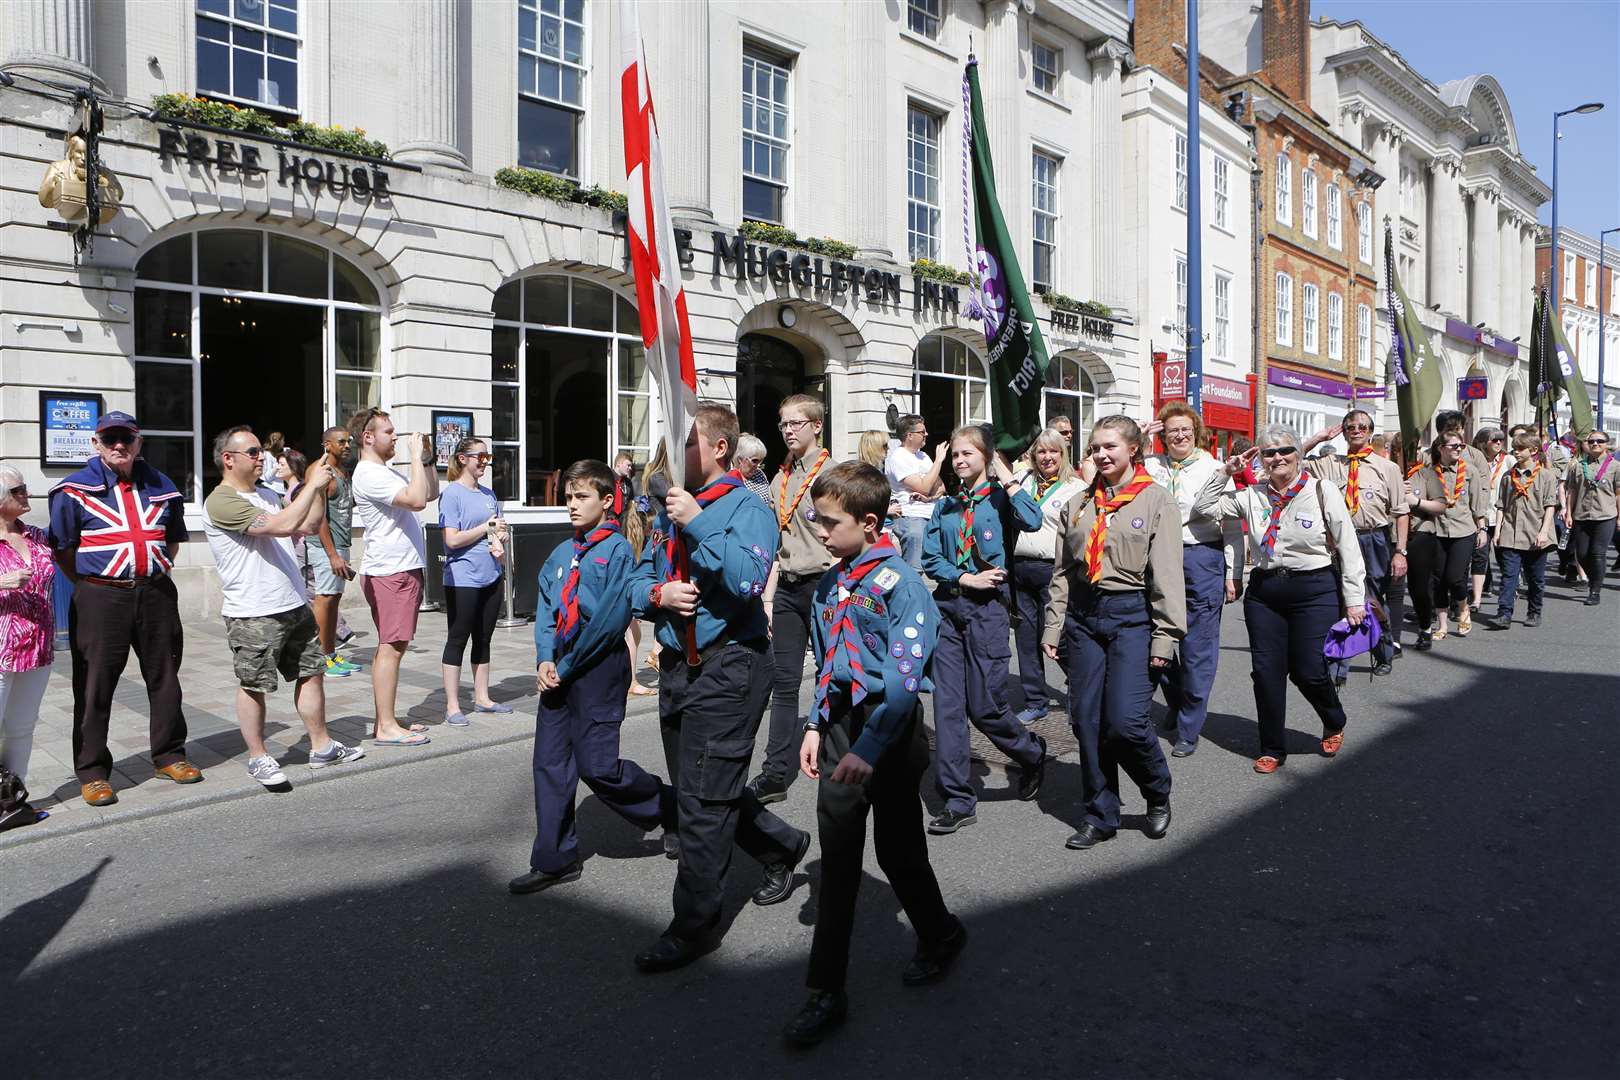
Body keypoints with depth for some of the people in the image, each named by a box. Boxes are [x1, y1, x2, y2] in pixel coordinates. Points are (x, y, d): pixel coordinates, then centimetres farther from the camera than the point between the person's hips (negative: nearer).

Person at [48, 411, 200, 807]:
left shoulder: (161, 486, 10)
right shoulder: (75, 490, -2)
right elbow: (62, 550, -1)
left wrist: (154, 576, 13)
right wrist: (93, 587, -2)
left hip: (156, 594, 4)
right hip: (100, 598, -3)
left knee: (164, 678, 11)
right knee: (94, 687, 2)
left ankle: (169, 756, 24)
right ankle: (92, 773, 13)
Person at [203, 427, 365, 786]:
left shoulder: (267, 493, 14)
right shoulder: (221, 502, -16)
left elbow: (307, 527, 17)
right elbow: (283, 526, -26)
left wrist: (320, 489, 4)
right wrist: (312, 484, -18)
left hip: (294, 605, 9)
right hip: (253, 613, -9)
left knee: (312, 673, 13)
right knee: (253, 686, 4)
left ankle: (321, 747, 23)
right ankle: (258, 757, 17)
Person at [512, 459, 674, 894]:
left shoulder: (618, 550, -10)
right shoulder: (562, 554, 12)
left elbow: (611, 618, -16)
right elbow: (545, 610, 10)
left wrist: (566, 666, -13)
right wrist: (545, 660, -6)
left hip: (598, 668, -7)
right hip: (559, 671, 7)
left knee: (598, 766, -3)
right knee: (549, 762, 8)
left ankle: (673, 808, 20)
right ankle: (554, 859, 18)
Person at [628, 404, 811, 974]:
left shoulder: (748, 508, -10)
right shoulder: (670, 509, 12)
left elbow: (749, 580, -27)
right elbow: (638, 581, 12)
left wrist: (699, 522, -26)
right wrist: (657, 593, -10)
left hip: (727, 665, -8)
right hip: (677, 665, 8)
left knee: (703, 798, -2)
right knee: (699, 788, 19)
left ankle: (692, 926, 12)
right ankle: (782, 846, 42)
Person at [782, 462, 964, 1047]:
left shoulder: (900, 583, -16)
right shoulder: (829, 584, 7)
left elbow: (904, 677, -24)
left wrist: (868, 750, -30)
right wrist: (816, 726, 8)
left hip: (889, 727, -6)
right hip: (841, 721, 6)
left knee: (897, 850, 10)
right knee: (837, 856, 7)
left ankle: (940, 933, 39)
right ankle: (826, 990, 17)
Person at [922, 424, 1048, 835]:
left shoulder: (999, 498, 1)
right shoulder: (944, 506, 12)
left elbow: (1032, 522, -21)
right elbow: (930, 558, 6)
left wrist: (1008, 479, -11)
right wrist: (966, 578, -9)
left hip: (987, 608, -4)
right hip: (947, 606, 4)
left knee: (984, 706, -1)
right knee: (947, 704, 1)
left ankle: (1032, 753, 31)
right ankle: (958, 801, 9)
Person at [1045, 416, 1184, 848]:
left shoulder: (1157, 500, -2)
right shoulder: (1079, 505, 13)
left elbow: (1167, 573, -7)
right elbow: (1062, 572, 14)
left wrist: (1165, 636, -12)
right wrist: (1052, 628, 9)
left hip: (1133, 615, -5)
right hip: (1084, 615, 5)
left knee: (1125, 720, -12)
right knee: (1086, 719, 4)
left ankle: (1158, 794, 19)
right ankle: (1100, 816, 19)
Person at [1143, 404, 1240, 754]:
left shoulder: (1214, 469, 0)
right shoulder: (1152, 466, 9)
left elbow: (1232, 526, 1)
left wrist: (1233, 574, -4)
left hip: (1202, 558, -3)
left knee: (1198, 647, 0)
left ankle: (1190, 729, 11)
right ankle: (1176, 703, 35)